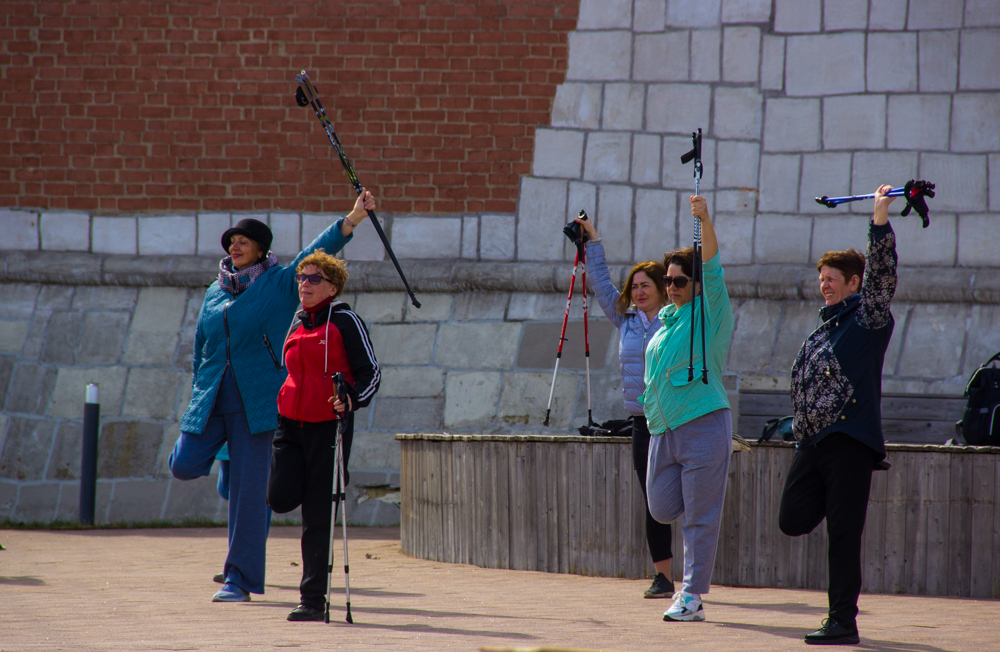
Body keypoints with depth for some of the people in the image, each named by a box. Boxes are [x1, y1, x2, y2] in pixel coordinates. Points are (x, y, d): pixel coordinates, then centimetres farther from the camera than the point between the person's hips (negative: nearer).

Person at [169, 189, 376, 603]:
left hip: (256, 401, -4)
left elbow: (317, 254, -8)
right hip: (212, 398, 4)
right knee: (184, 466, -8)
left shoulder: (278, 284, 2)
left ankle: (240, 580, -1)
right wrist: (199, 395, 17)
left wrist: (351, 220, -21)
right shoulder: (214, 293, 14)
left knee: (248, 490, -6)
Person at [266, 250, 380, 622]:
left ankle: (314, 599, 1)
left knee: (317, 518, -4)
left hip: (329, 423, -6)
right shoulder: (299, 322, 13)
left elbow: (370, 373, -7)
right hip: (292, 422, 6)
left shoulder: (345, 321, -5)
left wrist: (353, 399, -24)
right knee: (280, 498, -9)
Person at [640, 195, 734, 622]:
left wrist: (705, 221, -29)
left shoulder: (709, 310, -3)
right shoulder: (665, 318, 17)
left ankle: (692, 596, -1)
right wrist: (649, 405, 24)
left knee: (700, 518, -5)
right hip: (662, 428, 7)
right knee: (662, 509, 6)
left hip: (703, 424, -7)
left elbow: (712, 268, -18)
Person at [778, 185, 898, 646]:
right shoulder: (825, 328, 21)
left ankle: (844, 621, -2)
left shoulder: (868, 318, -1)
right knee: (793, 521, -2)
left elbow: (881, 270, -16)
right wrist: (800, 426, 22)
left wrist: (880, 217, -23)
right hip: (812, 442, 7)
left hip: (850, 440, -7)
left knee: (843, 534, -6)